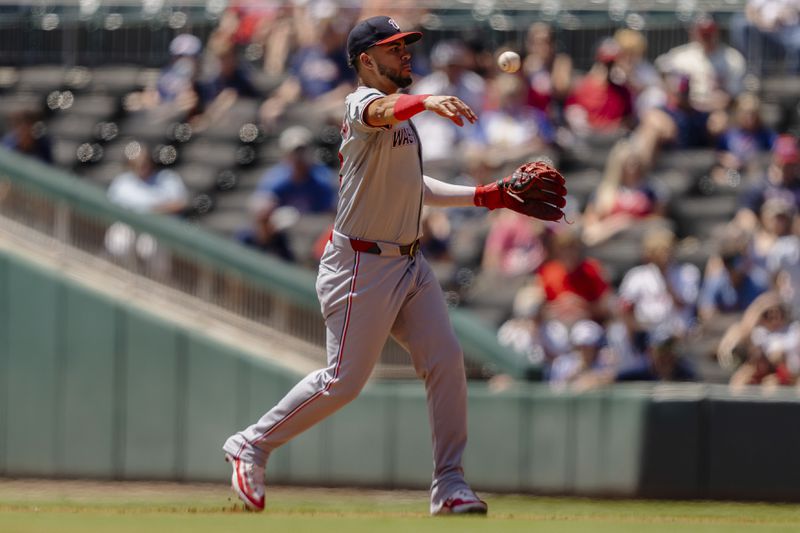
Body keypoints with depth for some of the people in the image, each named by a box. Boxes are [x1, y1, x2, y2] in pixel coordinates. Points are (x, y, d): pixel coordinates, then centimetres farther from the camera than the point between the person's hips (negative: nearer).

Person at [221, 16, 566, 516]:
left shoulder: (402, 112, 15)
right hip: (363, 265, -9)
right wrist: (428, 102, -62)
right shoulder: (362, 103, -14)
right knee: (344, 380, -5)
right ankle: (253, 445, 12)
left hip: (410, 263, 9)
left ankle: (450, 484, 2)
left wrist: (487, 196, 17)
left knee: (446, 360, -2)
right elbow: (381, 112, -41)